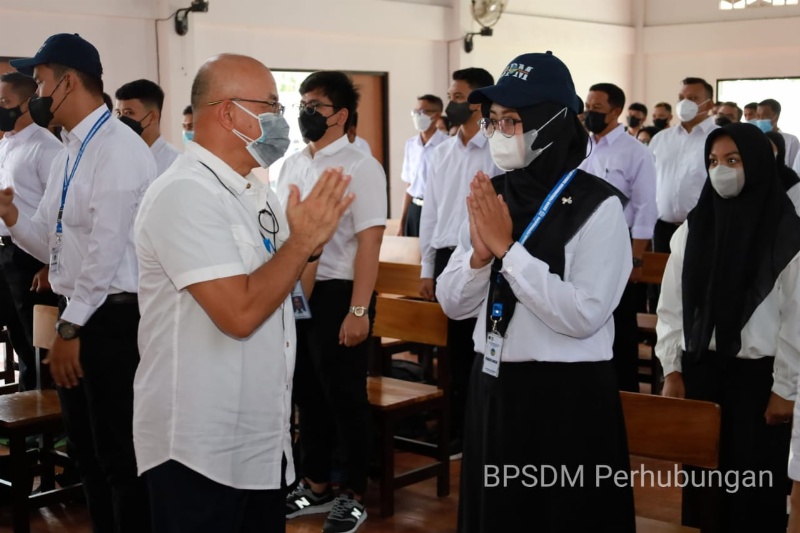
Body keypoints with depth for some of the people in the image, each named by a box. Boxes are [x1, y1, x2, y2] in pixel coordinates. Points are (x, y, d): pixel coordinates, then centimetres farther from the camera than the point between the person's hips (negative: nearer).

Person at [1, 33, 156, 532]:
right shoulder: (69, 153, 14)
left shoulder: (119, 148, -15)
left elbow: (106, 248, -20)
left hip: (113, 319, -9)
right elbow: (54, 245, 15)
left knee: (121, 457, 2)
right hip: (79, 316, 9)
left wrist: (71, 327, -17)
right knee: (87, 453, 19)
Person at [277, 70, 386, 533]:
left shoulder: (360, 167, -11)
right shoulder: (292, 165, 11)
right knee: (308, 394, 17)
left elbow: (369, 242, -16)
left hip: (337, 293, -7)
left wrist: (358, 310, -20)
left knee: (345, 398, 5)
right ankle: (316, 486, 32)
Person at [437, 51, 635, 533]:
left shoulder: (598, 206, -13)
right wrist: (481, 254, -15)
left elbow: (583, 315, -23)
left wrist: (507, 248, -20)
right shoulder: (490, 196, 3)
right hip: (493, 385, 6)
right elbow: (453, 304, 4)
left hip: (568, 393, -6)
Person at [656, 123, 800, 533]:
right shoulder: (692, 228, 6)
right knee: (701, 477, 10)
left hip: (756, 375, -3)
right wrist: (672, 370, 3)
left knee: (753, 485, 4)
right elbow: (672, 305, 8)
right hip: (698, 369, 4)